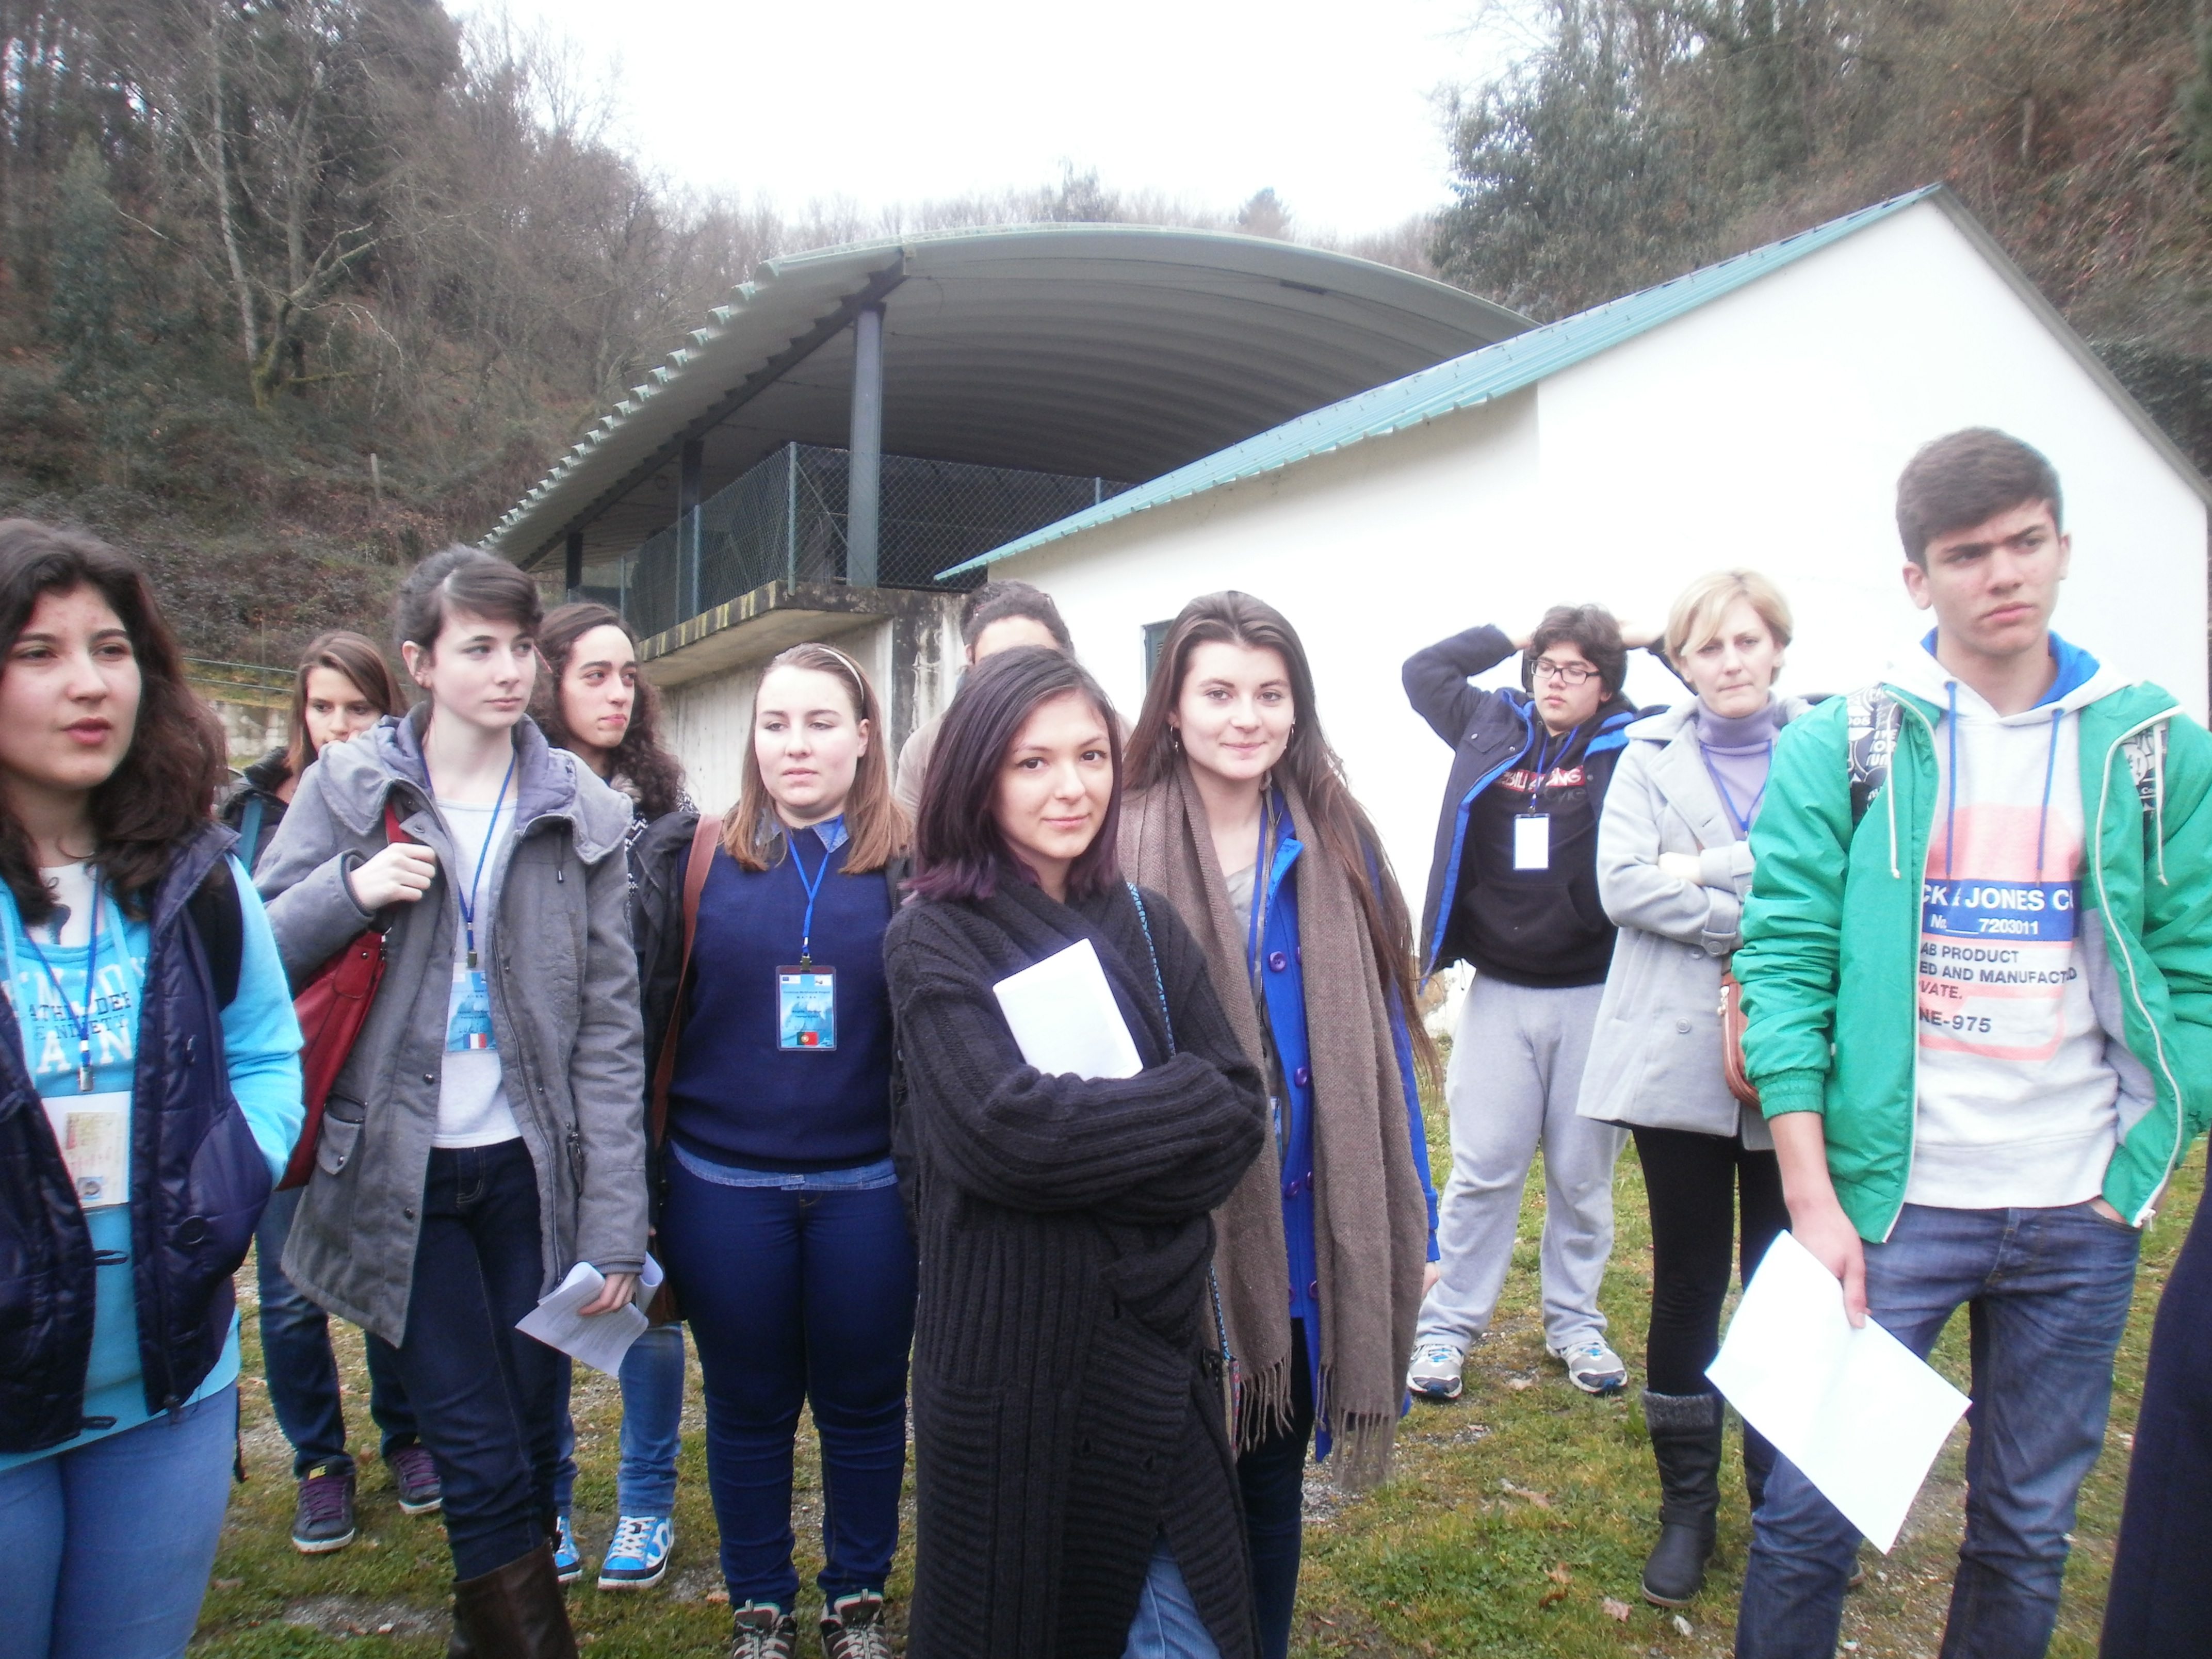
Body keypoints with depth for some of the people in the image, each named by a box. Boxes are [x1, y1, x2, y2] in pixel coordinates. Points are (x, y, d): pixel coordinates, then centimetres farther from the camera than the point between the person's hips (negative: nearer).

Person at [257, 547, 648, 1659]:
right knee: (481, 1457, -2)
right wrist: (351, 889, -17)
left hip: (529, 1169, 2)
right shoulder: (344, 791, 0)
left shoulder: (583, 813, 1)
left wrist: (614, 1228, -5)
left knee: (532, 1439, 11)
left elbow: (609, 1031, -1)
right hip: (399, 1175, -1)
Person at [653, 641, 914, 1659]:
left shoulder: (911, 862, -2)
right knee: (747, 1407, 14)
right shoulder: (705, 857, 0)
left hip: (867, 1188, 0)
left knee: (864, 1402, 13)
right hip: (724, 1190, 1)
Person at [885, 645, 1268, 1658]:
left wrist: (1087, 1171, -15)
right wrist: (1184, 1102, -12)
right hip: (1012, 1348, -3)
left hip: (1158, 1342, 4)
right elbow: (1003, 1130, -20)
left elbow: (1242, 1115, 0)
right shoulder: (934, 940, -5)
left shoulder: (1146, 926, 7)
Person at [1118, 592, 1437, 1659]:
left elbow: (1382, 1037, 5)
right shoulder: (1122, 851, -8)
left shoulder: (1338, 847, 3)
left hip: (1304, 1240, 3)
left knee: (1273, 1485, 19)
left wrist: (1411, 1218, 6)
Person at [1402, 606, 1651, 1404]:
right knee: (1482, 1168, 3)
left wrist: (1649, 641, 3)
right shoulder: (1492, 726, 9)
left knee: (1583, 1173, 10)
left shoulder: (1633, 746, 1)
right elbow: (1421, 669, 20)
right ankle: (1447, 1325, 13)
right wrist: (1517, 634, 15)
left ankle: (1575, 1323, 26)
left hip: (1596, 997, -1)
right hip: (1498, 993, 1)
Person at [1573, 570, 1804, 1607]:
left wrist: (1706, 872, -14)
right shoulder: (1651, 756, 6)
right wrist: (1762, 914, -13)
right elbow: (1622, 883, -8)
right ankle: (1686, 1504, 22)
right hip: (1676, 1055, 0)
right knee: (1686, 1283, 8)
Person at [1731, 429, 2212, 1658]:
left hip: (2079, 1215, 3)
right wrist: (1812, 1197, -13)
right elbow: (1785, 963, -7)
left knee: (2030, 1531, 16)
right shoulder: (1837, 747, -3)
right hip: (1886, 1198, -2)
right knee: (1811, 1510, 4)